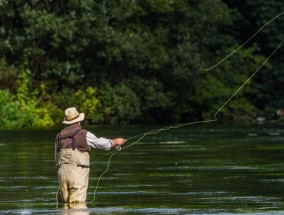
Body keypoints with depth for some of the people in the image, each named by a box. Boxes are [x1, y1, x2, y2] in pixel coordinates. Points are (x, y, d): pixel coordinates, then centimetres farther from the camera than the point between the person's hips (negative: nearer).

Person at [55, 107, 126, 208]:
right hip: (78, 173, -5)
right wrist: (116, 141, 26)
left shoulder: (59, 136, 10)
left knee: (66, 204, 11)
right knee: (77, 206, -7)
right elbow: (102, 143, 7)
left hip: (62, 173, 5)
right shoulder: (84, 134, -4)